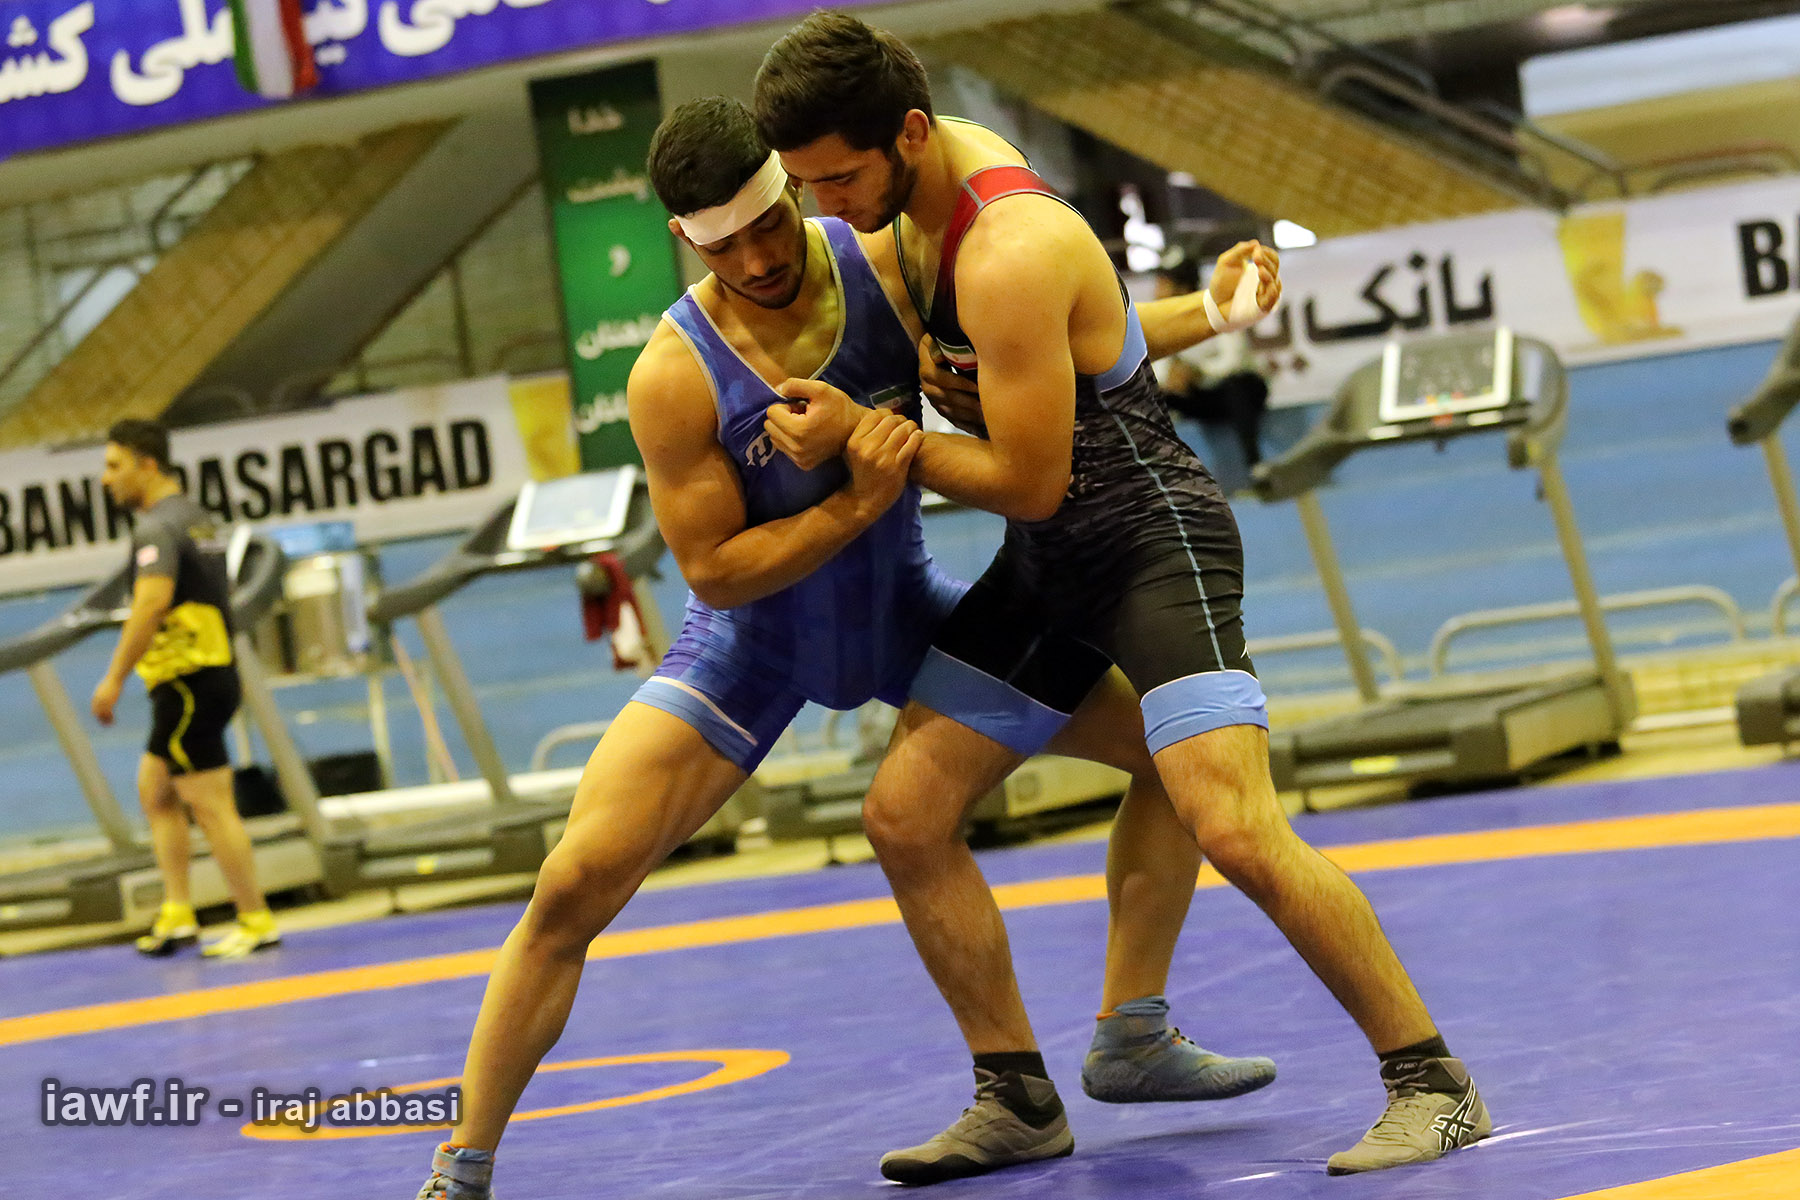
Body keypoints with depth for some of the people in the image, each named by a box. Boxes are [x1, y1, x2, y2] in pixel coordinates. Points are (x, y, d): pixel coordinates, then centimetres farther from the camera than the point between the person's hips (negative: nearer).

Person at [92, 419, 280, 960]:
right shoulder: (198, 518, 16)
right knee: (154, 790, 16)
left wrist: (114, 678, -24)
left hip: (187, 684, -10)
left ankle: (257, 923, -1)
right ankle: (177, 915, 14)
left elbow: (152, 601, -27)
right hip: (214, 670, 10)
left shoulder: (157, 527, -14)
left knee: (211, 806, -5)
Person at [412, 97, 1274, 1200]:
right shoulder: (674, 375, -27)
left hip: (905, 611, 4)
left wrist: (1205, 312, -13)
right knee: (575, 885, -18)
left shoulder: (887, 262, -19)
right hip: (754, 642, -4)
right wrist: (858, 501, -32)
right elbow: (713, 570, -21)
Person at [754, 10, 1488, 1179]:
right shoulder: (933, 165, 0)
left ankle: (1434, 1084, -9)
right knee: (903, 812, 4)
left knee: (1236, 830, -23)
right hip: (1048, 561, 9)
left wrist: (864, 434, -15)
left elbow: (1029, 481, -21)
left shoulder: (1010, 259, -28)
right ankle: (1018, 1100, 14)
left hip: (1155, 542, -9)